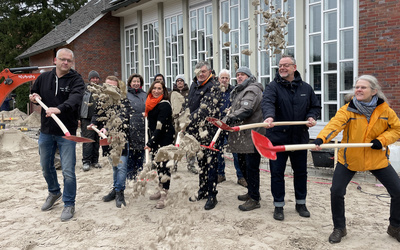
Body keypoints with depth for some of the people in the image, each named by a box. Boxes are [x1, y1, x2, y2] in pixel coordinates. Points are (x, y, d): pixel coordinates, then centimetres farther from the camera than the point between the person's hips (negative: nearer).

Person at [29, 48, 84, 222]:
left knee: (68, 171, -3)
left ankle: (69, 204, 15)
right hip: (46, 131, 5)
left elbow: (75, 99, -28)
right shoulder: (43, 78, 7)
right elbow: (32, 94, 23)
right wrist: (33, 98, -1)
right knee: (46, 167, 19)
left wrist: (60, 109, -45)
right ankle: (54, 193, 45)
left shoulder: (76, 80, -8)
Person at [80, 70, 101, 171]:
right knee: (87, 141, -7)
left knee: (97, 141, 9)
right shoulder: (84, 89, 0)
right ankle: (86, 162, 0)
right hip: (87, 120, -4)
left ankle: (94, 161, 19)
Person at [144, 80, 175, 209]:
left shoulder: (164, 104, -15)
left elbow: (160, 126, -21)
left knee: (163, 164, -10)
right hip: (155, 138, 9)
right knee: (158, 163, 14)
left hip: (165, 137, -9)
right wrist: (150, 140, 12)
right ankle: (162, 189, 25)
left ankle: (164, 196, -7)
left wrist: (150, 142, -23)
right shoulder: (151, 103, 12)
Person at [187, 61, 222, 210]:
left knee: (210, 162, -5)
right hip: (196, 130, 8)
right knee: (201, 161, 16)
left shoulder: (213, 87, -10)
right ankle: (203, 191, 29)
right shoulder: (194, 85, 15)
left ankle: (212, 195, 3)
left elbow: (206, 108, -22)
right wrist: (187, 124, 15)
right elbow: (189, 106, 22)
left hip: (208, 130, -8)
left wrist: (190, 118, -25)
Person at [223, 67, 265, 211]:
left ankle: (254, 199, 2)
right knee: (243, 165, 18)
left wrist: (231, 118, -29)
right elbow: (235, 110, 27)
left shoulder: (252, 90, -12)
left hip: (251, 136, -11)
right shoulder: (239, 90, 22)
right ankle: (251, 192, 33)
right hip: (242, 136, 11)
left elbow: (246, 110, -25)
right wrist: (228, 118, 11)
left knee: (251, 167, -6)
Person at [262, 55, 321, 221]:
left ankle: (301, 203, 32)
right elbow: (267, 103, -24)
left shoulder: (306, 88, 9)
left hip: (300, 137, 3)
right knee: (277, 173, 4)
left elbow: (315, 106, 17)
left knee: (301, 172, 14)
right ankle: (278, 206, 19)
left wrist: (312, 117, -5)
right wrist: (269, 117, -45)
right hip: (278, 137, -3)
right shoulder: (273, 87, -4)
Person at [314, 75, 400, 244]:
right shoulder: (347, 110, -13)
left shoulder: (384, 110, -5)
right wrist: (321, 138, -49)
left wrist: (382, 140, -14)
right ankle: (339, 228, 17)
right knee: (336, 191, -7)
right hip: (349, 159, -2)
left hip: (377, 159, 2)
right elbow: (334, 124, -30)